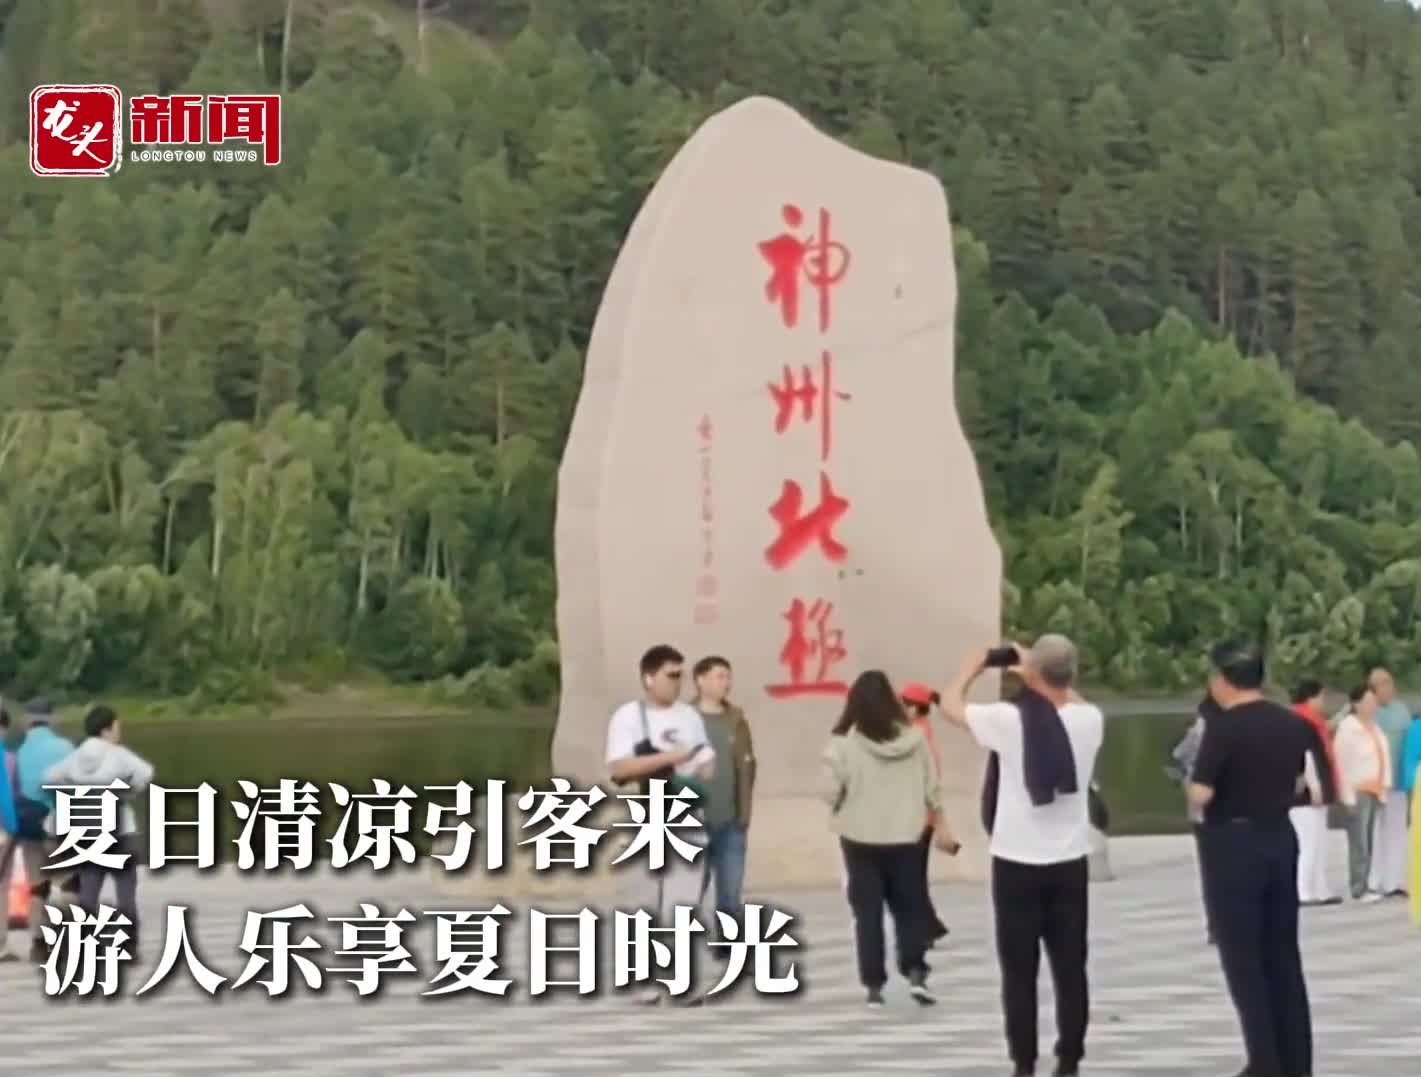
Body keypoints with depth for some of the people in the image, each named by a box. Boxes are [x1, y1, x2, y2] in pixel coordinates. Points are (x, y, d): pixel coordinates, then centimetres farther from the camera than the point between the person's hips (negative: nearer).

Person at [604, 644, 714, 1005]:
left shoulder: (689, 715, 11)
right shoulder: (627, 716, -3)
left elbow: (706, 762, 17)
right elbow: (619, 768, -15)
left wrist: (705, 769, -7)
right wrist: (669, 757, -19)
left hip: (686, 823, 3)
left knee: (683, 904, -4)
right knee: (646, 904, 5)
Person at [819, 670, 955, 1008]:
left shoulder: (844, 742, -11)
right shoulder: (913, 738, -1)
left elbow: (828, 790, -15)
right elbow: (931, 787, 4)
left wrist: (846, 807, 7)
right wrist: (940, 827, 15)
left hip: (859, 839, -2)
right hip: (903, 838, 2)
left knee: (868, 911, 6)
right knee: (910, 907, 14)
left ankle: (874, 984, 5)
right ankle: (915, 973, -2)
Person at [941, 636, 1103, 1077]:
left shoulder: (1008, 720, -13)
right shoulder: (1089, 720, -4)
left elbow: (950, 703, 4)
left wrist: (975, 663, 19)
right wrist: (1037, 666, 26)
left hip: (1018, 864, -3)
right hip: (1070, 864, 3)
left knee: (1020, 972, 4)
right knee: (1070, 969, 8)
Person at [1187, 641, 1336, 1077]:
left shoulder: (1224, 726, -15)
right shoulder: (1293, 724, 5)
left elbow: (1201, 794, -21)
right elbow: (1320, 792, 8)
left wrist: (1195, 783, 0)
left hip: (1233, 846, -6)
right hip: (1281, 840, 6)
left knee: (1243, 959, 2)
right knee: (1284, 955, 13)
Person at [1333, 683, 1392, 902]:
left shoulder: (1374, 726, 12)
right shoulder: (1348, 727, -11)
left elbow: (1384, 755, 15)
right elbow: (1341, 762, -14)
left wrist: (1385, 785, 6)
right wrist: (1348, 795, -16)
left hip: (1374, 791, 7)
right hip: (1357, 792, -7)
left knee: (1369, 841, 8)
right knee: (1358, 841, -7)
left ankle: (1364, 885, 12)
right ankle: (1358, 888, -5)